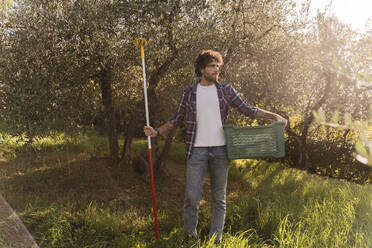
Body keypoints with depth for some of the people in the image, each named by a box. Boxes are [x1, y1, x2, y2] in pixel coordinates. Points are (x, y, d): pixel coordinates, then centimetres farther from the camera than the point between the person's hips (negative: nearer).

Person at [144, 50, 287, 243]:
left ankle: (215, 239, 18)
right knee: (192, 196, -4)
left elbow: (247, 109, 7)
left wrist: (273, 116, -3)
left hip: (220, 149, 1)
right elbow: (177, 119, 13)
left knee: (219, 197, 7)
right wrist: (157, 131, 1)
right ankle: (189, 235, 16)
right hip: (197, 150, -1)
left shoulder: (226, 90, 6)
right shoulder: (189, 93, 6)